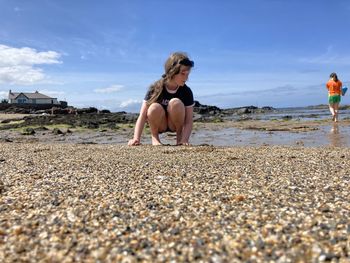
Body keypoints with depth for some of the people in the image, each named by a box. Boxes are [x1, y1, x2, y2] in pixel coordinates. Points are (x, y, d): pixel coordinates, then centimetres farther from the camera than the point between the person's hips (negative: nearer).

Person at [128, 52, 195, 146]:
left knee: (176, 103, -30)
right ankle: (154, 137, -7)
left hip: (175, 125, 1)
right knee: (154, 108, -34)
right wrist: (136, 138, -35)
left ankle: (179, 137, -7)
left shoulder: (186, 91, -15)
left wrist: (184, 140, -33)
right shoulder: (155, 88, -19)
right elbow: (142, 116, -23)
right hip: (159, 125, -1)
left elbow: (189, 121, -17)